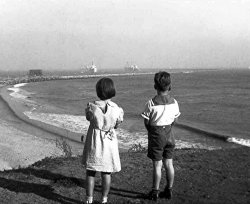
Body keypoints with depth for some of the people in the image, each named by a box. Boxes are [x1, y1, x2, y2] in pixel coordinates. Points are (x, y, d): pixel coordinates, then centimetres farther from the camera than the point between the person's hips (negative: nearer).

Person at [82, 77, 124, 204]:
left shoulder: (91, 107, -16)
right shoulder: (117, 110, -14)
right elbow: (117, 125, 1)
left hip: (94, 142, -1)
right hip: (109, 142, 1)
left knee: (90, 172, 13)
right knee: (106, 173, 15)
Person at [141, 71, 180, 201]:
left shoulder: (151, 103, -18)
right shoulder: (174, 102, -4)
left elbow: (146, 122, -11)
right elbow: (175, 120, 5)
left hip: (156, 136, -4)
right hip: (169, 135, 4)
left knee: (157, 165, 4)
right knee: (169, 164, 12)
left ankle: (155, 192, 14)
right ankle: (169, 191, 23)